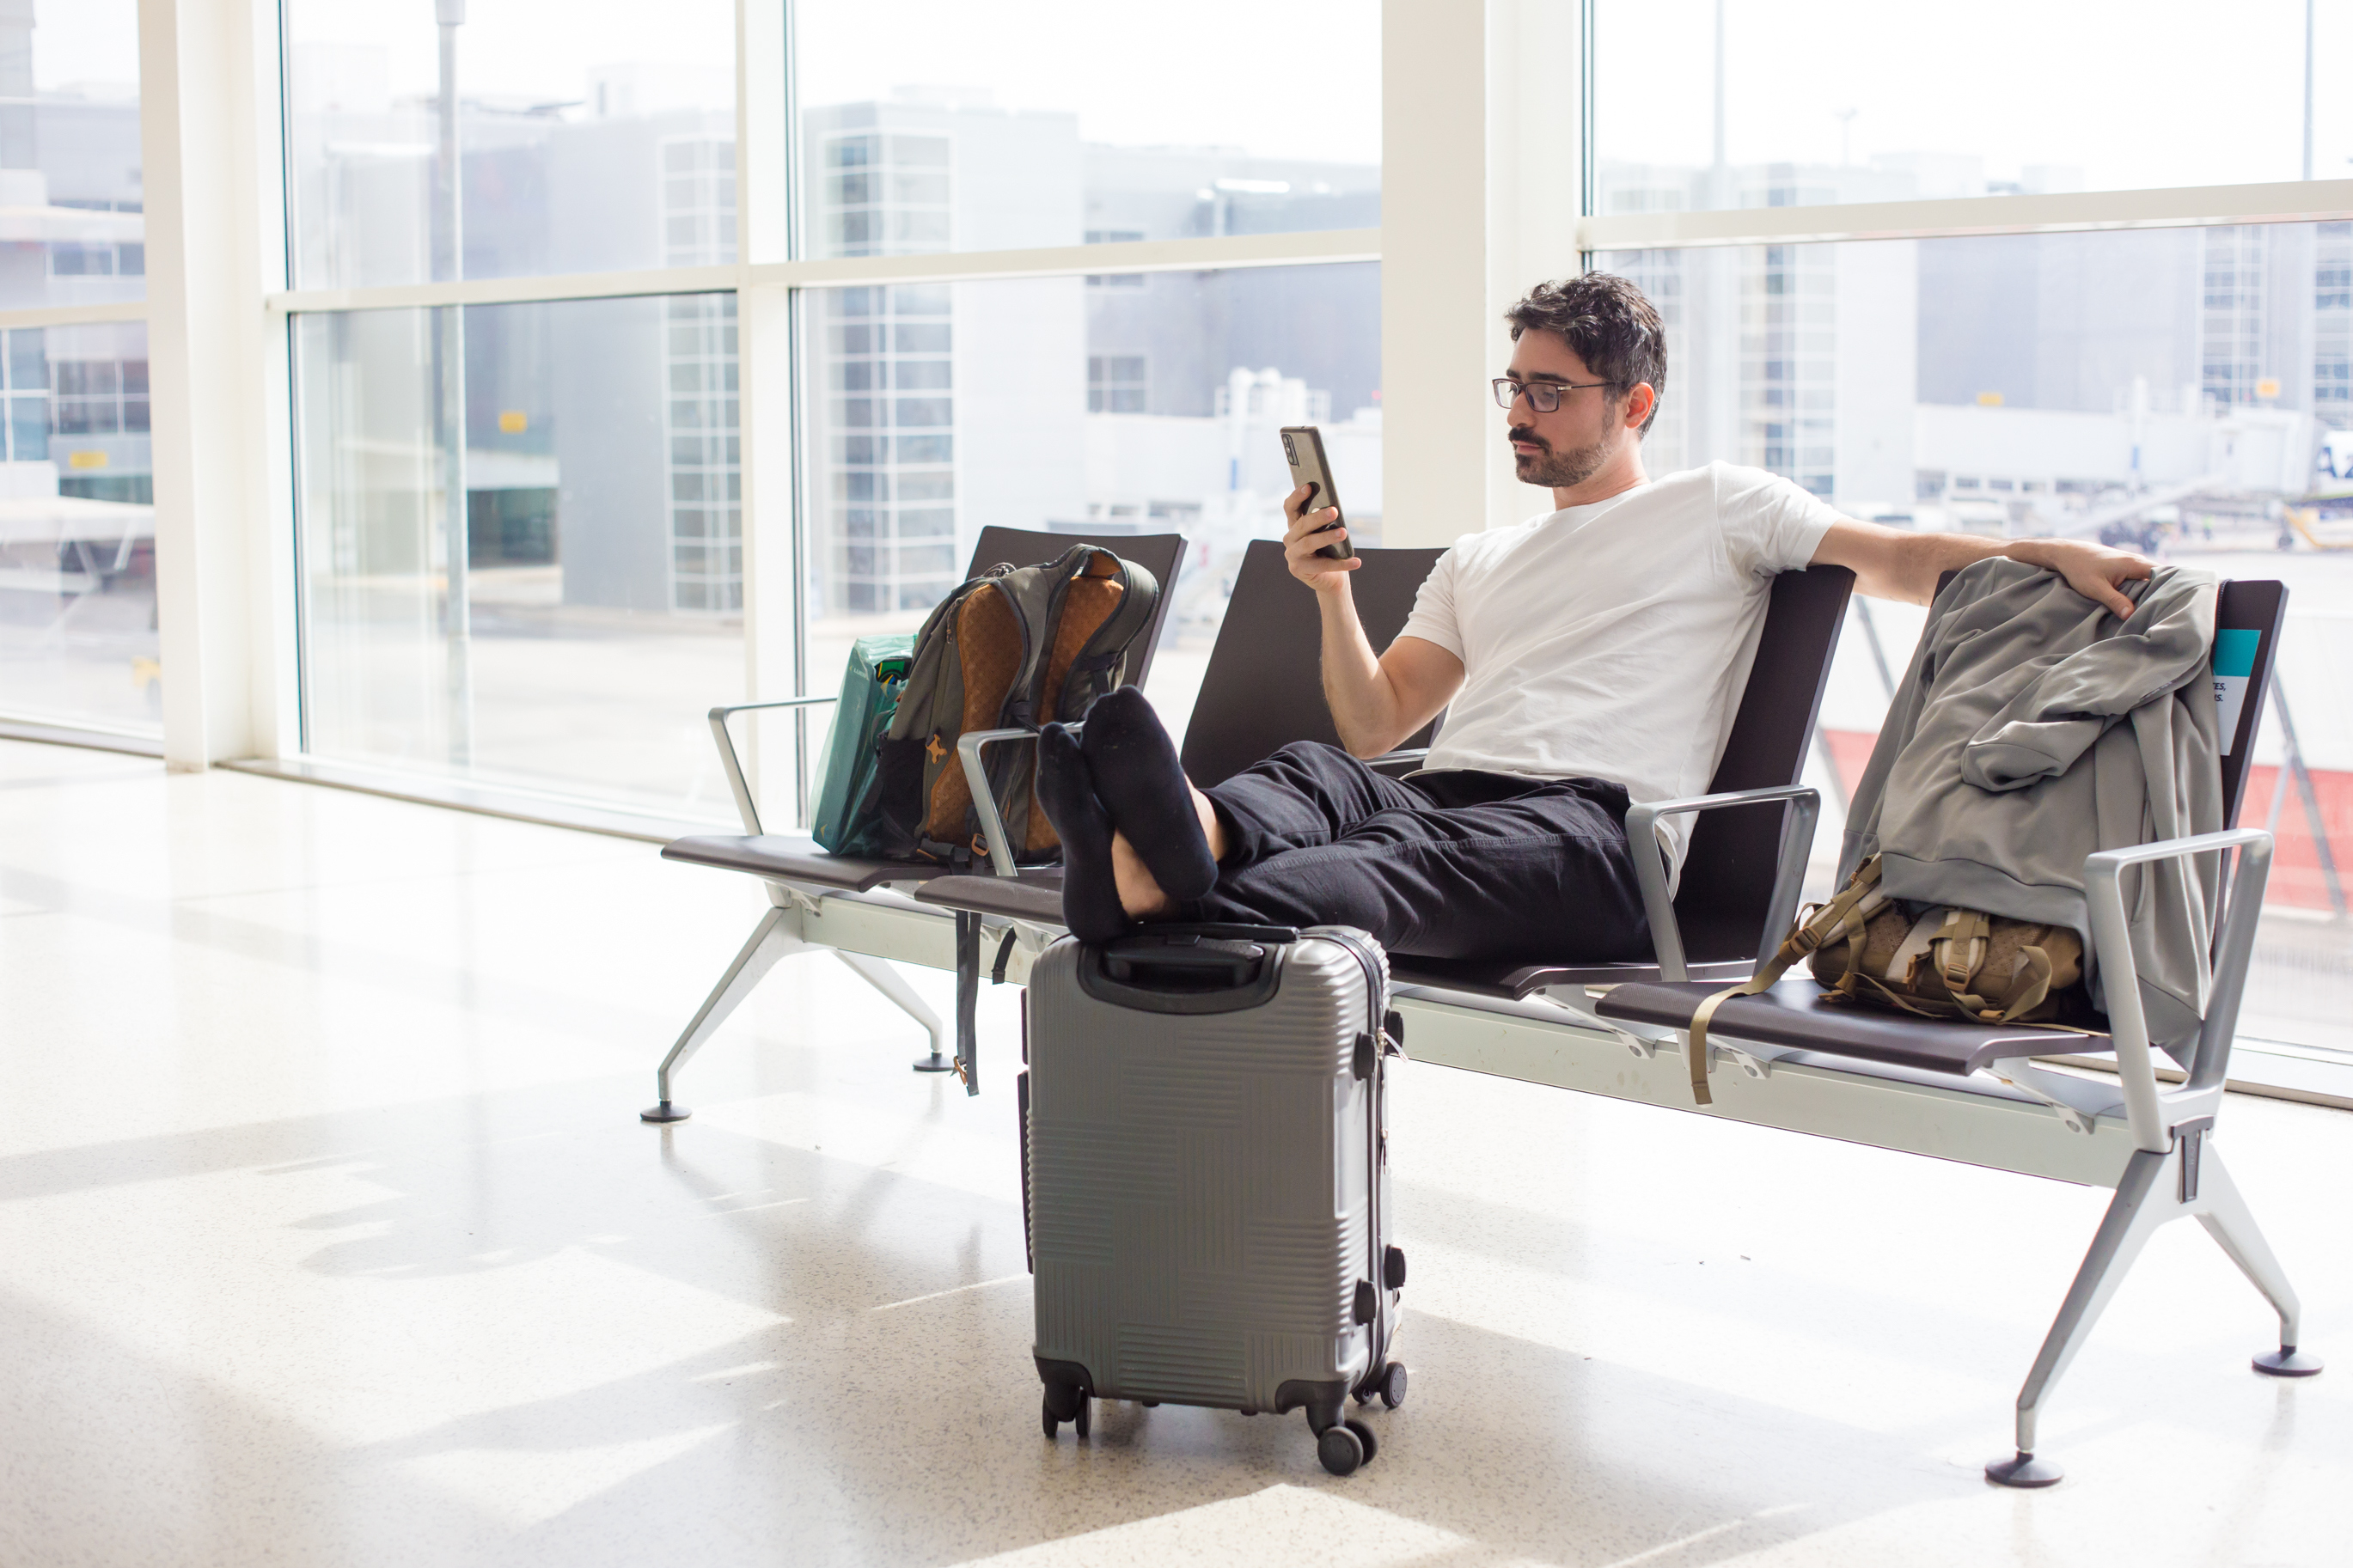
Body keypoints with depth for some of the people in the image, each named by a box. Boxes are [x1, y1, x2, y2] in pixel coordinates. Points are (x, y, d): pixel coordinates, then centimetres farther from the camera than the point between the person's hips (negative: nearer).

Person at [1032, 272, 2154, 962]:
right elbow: (1375, 724, 26)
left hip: (1590, 825, -5)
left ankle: (1166, 904, -70)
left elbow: (1894, 559, 10)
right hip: (1439, 794, 5)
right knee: (1311, 772, -31)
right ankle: (1176, 843, -67)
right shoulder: (1479, 561, 35)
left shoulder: (1717, 507, 20)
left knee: (1408, 864, -38)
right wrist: (1333, 594, 10)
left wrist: (2050, 555, -7)